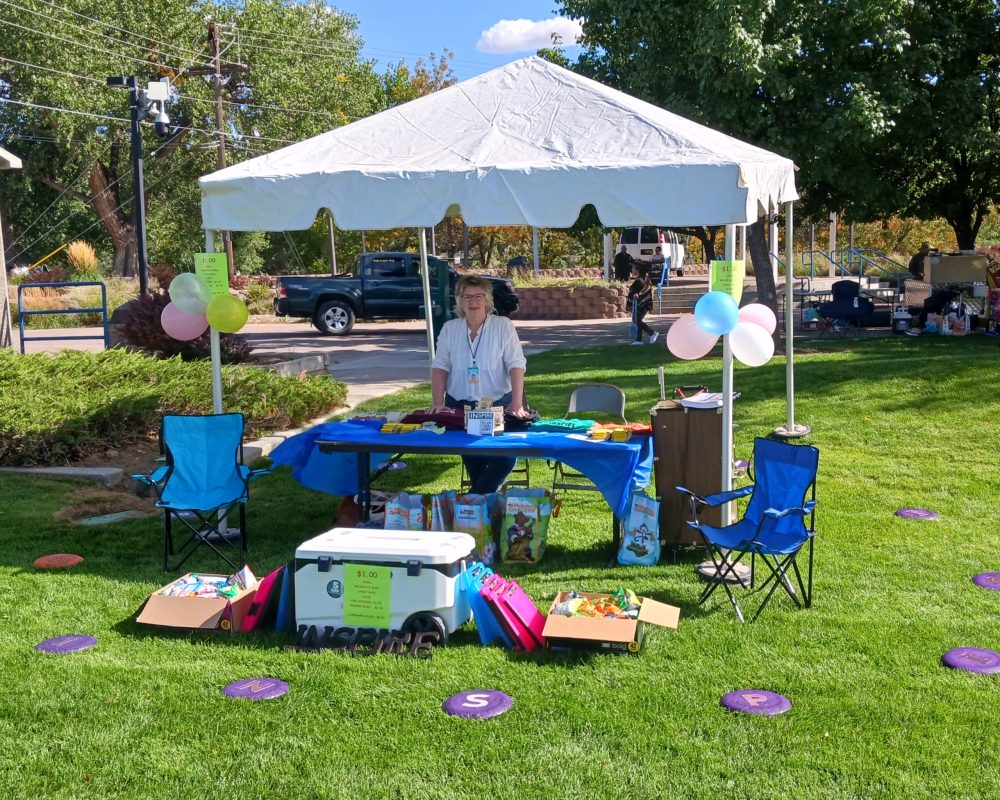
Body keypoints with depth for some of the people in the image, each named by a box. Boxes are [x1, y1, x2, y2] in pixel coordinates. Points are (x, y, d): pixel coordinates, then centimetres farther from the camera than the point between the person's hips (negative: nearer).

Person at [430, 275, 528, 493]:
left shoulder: (503, 325, -4)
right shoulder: (449, 328, 5)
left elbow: (516, 365, -10)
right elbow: (440, 367, 3)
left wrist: (517, 404, -19)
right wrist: (438, 402, -8)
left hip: (498, 405, -2)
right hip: (460, 407, 2)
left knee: (505, 459, -18)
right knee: (474, 465, 4)